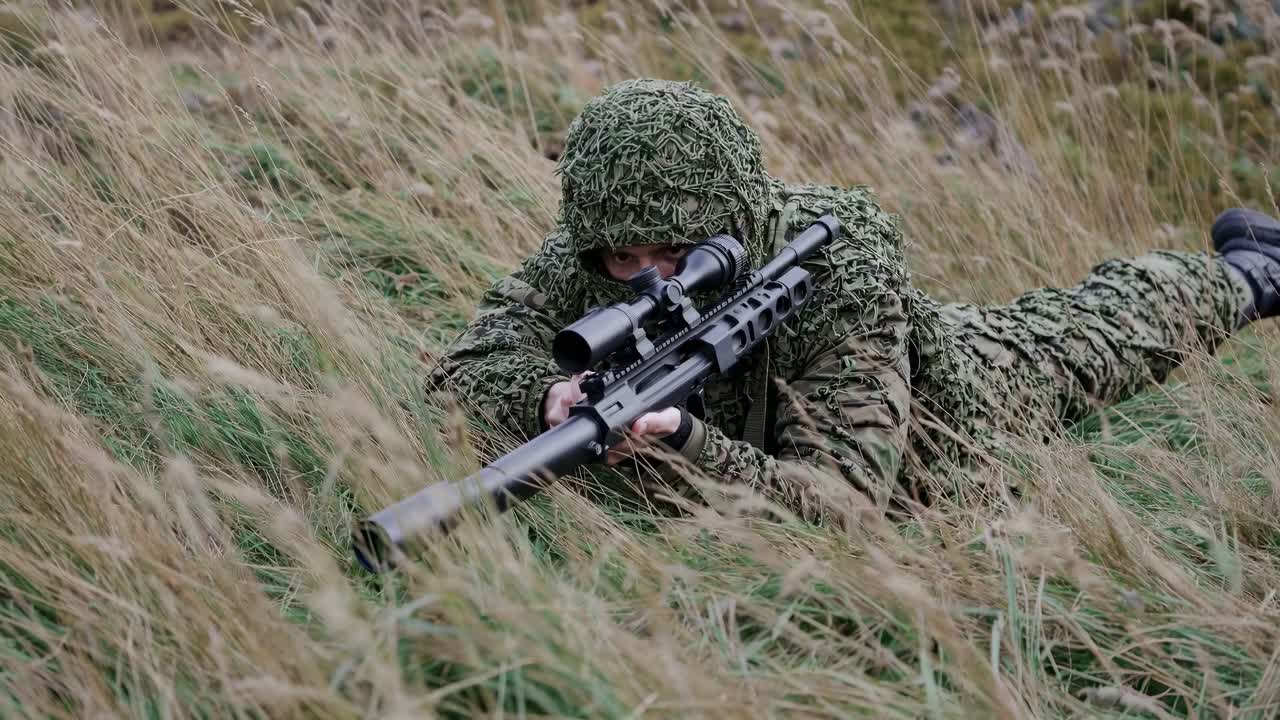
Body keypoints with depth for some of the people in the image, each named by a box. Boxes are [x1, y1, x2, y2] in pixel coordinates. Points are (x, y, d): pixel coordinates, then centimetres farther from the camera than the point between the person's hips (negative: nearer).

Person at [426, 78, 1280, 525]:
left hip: (965, 390, -3)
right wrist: (551, 395, -55)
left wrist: (684, 447, -67)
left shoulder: (835, 275, -47)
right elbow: (472, 358, -32)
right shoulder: (590, 252, -35)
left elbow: (841, 499, -51)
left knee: (1073, 341, 27)